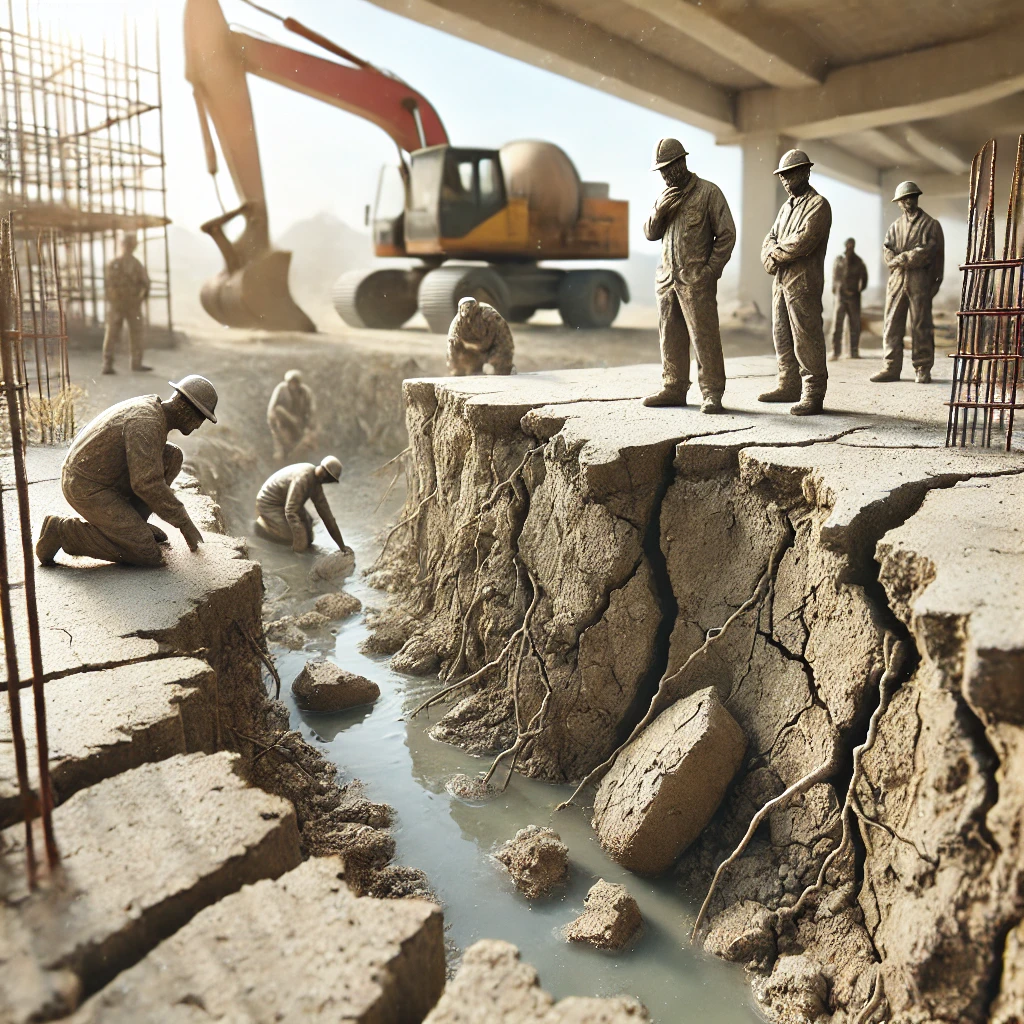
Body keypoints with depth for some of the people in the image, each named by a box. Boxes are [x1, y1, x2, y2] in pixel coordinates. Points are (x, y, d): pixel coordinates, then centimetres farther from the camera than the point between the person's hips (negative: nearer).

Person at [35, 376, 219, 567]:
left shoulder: (150, 407, 7)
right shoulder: (147, 422, -25)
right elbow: (147, 484, -29)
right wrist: (185, 523, -19)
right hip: (88, 491, -9)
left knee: (172, 456, 3)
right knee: (147, 555, -12)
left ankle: (130, 523, 9)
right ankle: (62, 530, -4)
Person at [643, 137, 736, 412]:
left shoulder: (709, 192, -2)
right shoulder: (666, 195, 16)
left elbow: (726, 234, -3)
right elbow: (650, 233, 14)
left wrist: (711, 271, -11)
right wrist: (659, 210, -5)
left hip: (696, 280, -6)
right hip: (667, 278, 6)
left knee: (704, 336, -7)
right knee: (671, 336, 7)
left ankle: (712, 394, -4)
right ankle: (674, 389, 15)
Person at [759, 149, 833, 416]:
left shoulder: (818, 204, -7)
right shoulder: (786, 207, 21)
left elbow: (803, 241, -19)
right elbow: (770, 239, 14)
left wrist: (775, 253, -7)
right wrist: (771, 256, -8)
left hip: (803, 283, -9)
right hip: (781, 281, 9)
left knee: (806, 339, -9)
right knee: (782, 336, 13)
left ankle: (813, 394, -7)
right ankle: (789, 386, 23)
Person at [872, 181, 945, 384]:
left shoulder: (931, 225, 8)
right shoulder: (895, 227, 20)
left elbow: (927, 251, -5)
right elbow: (887, 252, 6)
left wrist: (901, 258, -10)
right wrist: (909, 259, -9)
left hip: (920, 280, -4)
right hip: (896, 279, 4)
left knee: (921, 325, -4)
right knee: (892, 323, 0)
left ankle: (923, 369, -1)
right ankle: (891, 367, 3)